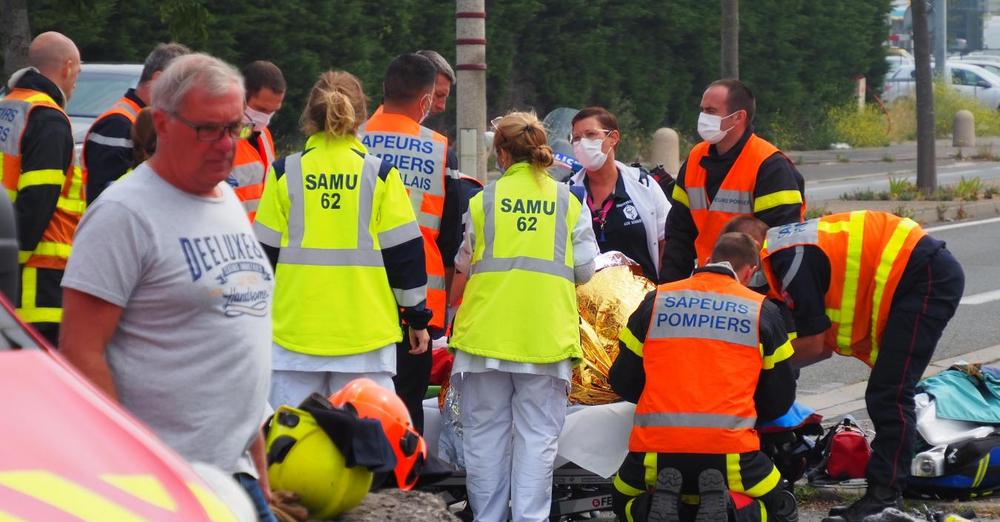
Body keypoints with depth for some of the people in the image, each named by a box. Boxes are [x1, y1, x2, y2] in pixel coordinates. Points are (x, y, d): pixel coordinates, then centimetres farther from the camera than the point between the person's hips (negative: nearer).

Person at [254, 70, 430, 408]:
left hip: (294, 330, 1)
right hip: (366, 331, 0)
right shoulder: (380, 175, -1)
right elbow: (405, 252, 1)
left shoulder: (284, 174, 1)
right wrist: (417, 317, 10)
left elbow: (264, 252, 5)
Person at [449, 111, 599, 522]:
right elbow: (584, 270, 6)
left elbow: (464, 264, 9)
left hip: (487, 330, 0)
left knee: (485, 431, 9)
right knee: (538, 434, 3)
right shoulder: (568, 201, 4)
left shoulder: (484, 200, 2)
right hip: (546, 334, 0)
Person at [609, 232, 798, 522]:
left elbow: (622, 382, 13)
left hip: (655, 452, 1)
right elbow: (780, 400, 12)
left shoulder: (656, 300, 10)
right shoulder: (763, 311, 7)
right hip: (730, 451, -1)